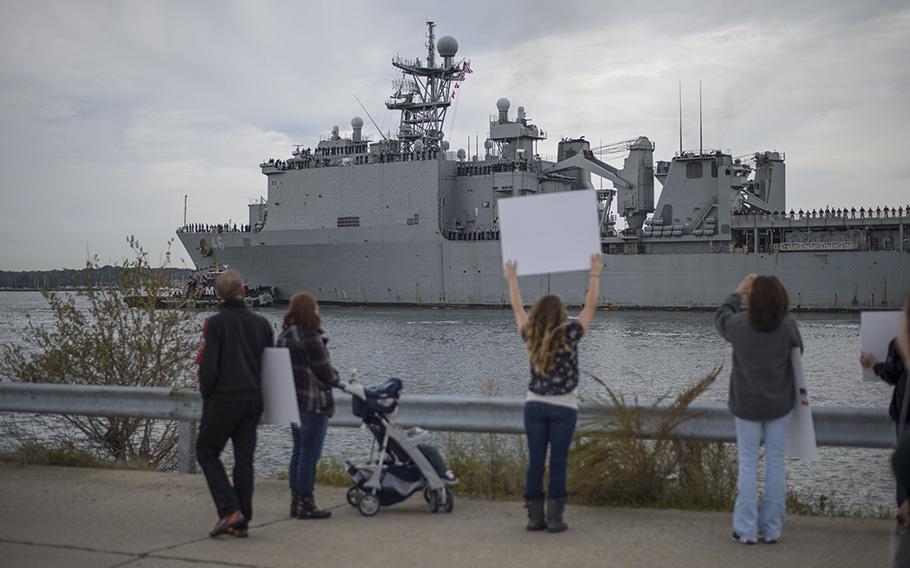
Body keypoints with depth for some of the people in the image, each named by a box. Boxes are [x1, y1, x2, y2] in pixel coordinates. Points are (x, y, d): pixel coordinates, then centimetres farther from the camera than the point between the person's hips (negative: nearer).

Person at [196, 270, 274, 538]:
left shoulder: (215, 324, -10)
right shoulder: (262, 323, 7)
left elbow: (208, 366, -14)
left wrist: (206, 395, 2)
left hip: (223, 400, -5)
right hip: (253, 401, 5)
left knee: (206, 451, 8)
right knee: (244, 459, 8)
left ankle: (230, 510, -5)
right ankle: (242, 522, 9)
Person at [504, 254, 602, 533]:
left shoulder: (530, 337, -4)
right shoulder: (569, 335, -13)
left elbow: (517, 308, 11)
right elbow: (590, 306, -5)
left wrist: (512, 279, 23)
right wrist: (595, 274, 2)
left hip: (534, 405, 3)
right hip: (563, 408, -3)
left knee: (535, 462, 5)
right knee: (558, 464, 0)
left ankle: (534, 517, 7)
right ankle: (554, 518, 0)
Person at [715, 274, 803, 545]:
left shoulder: (739, 324, -17)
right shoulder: (788, 325, -17)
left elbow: (720, 318, 6)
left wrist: (737, 293, 16)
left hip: (747, 405, 0)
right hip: (779, 404, 1)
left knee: (748, 464, 8)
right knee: (775, 463, 10)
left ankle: (746, 530, 8)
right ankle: (772, 529, 15)